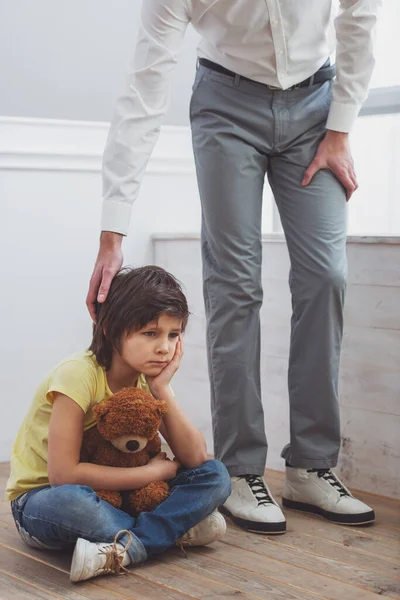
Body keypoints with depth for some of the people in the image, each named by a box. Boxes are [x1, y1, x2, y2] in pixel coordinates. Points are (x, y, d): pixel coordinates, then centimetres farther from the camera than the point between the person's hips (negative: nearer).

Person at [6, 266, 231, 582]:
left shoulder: (147, 378, -4)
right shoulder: (79, 375, -24)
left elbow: (195, 458, -10)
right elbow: (62, 474, -28)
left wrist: (162, 388, -21)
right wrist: (153, 471, -20)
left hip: (113, 494, 6)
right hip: (42, 496, -6)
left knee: (215, 475, -11)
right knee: (71, 500, -42)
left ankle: (123, 549, -26)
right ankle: (176, 530, -23)